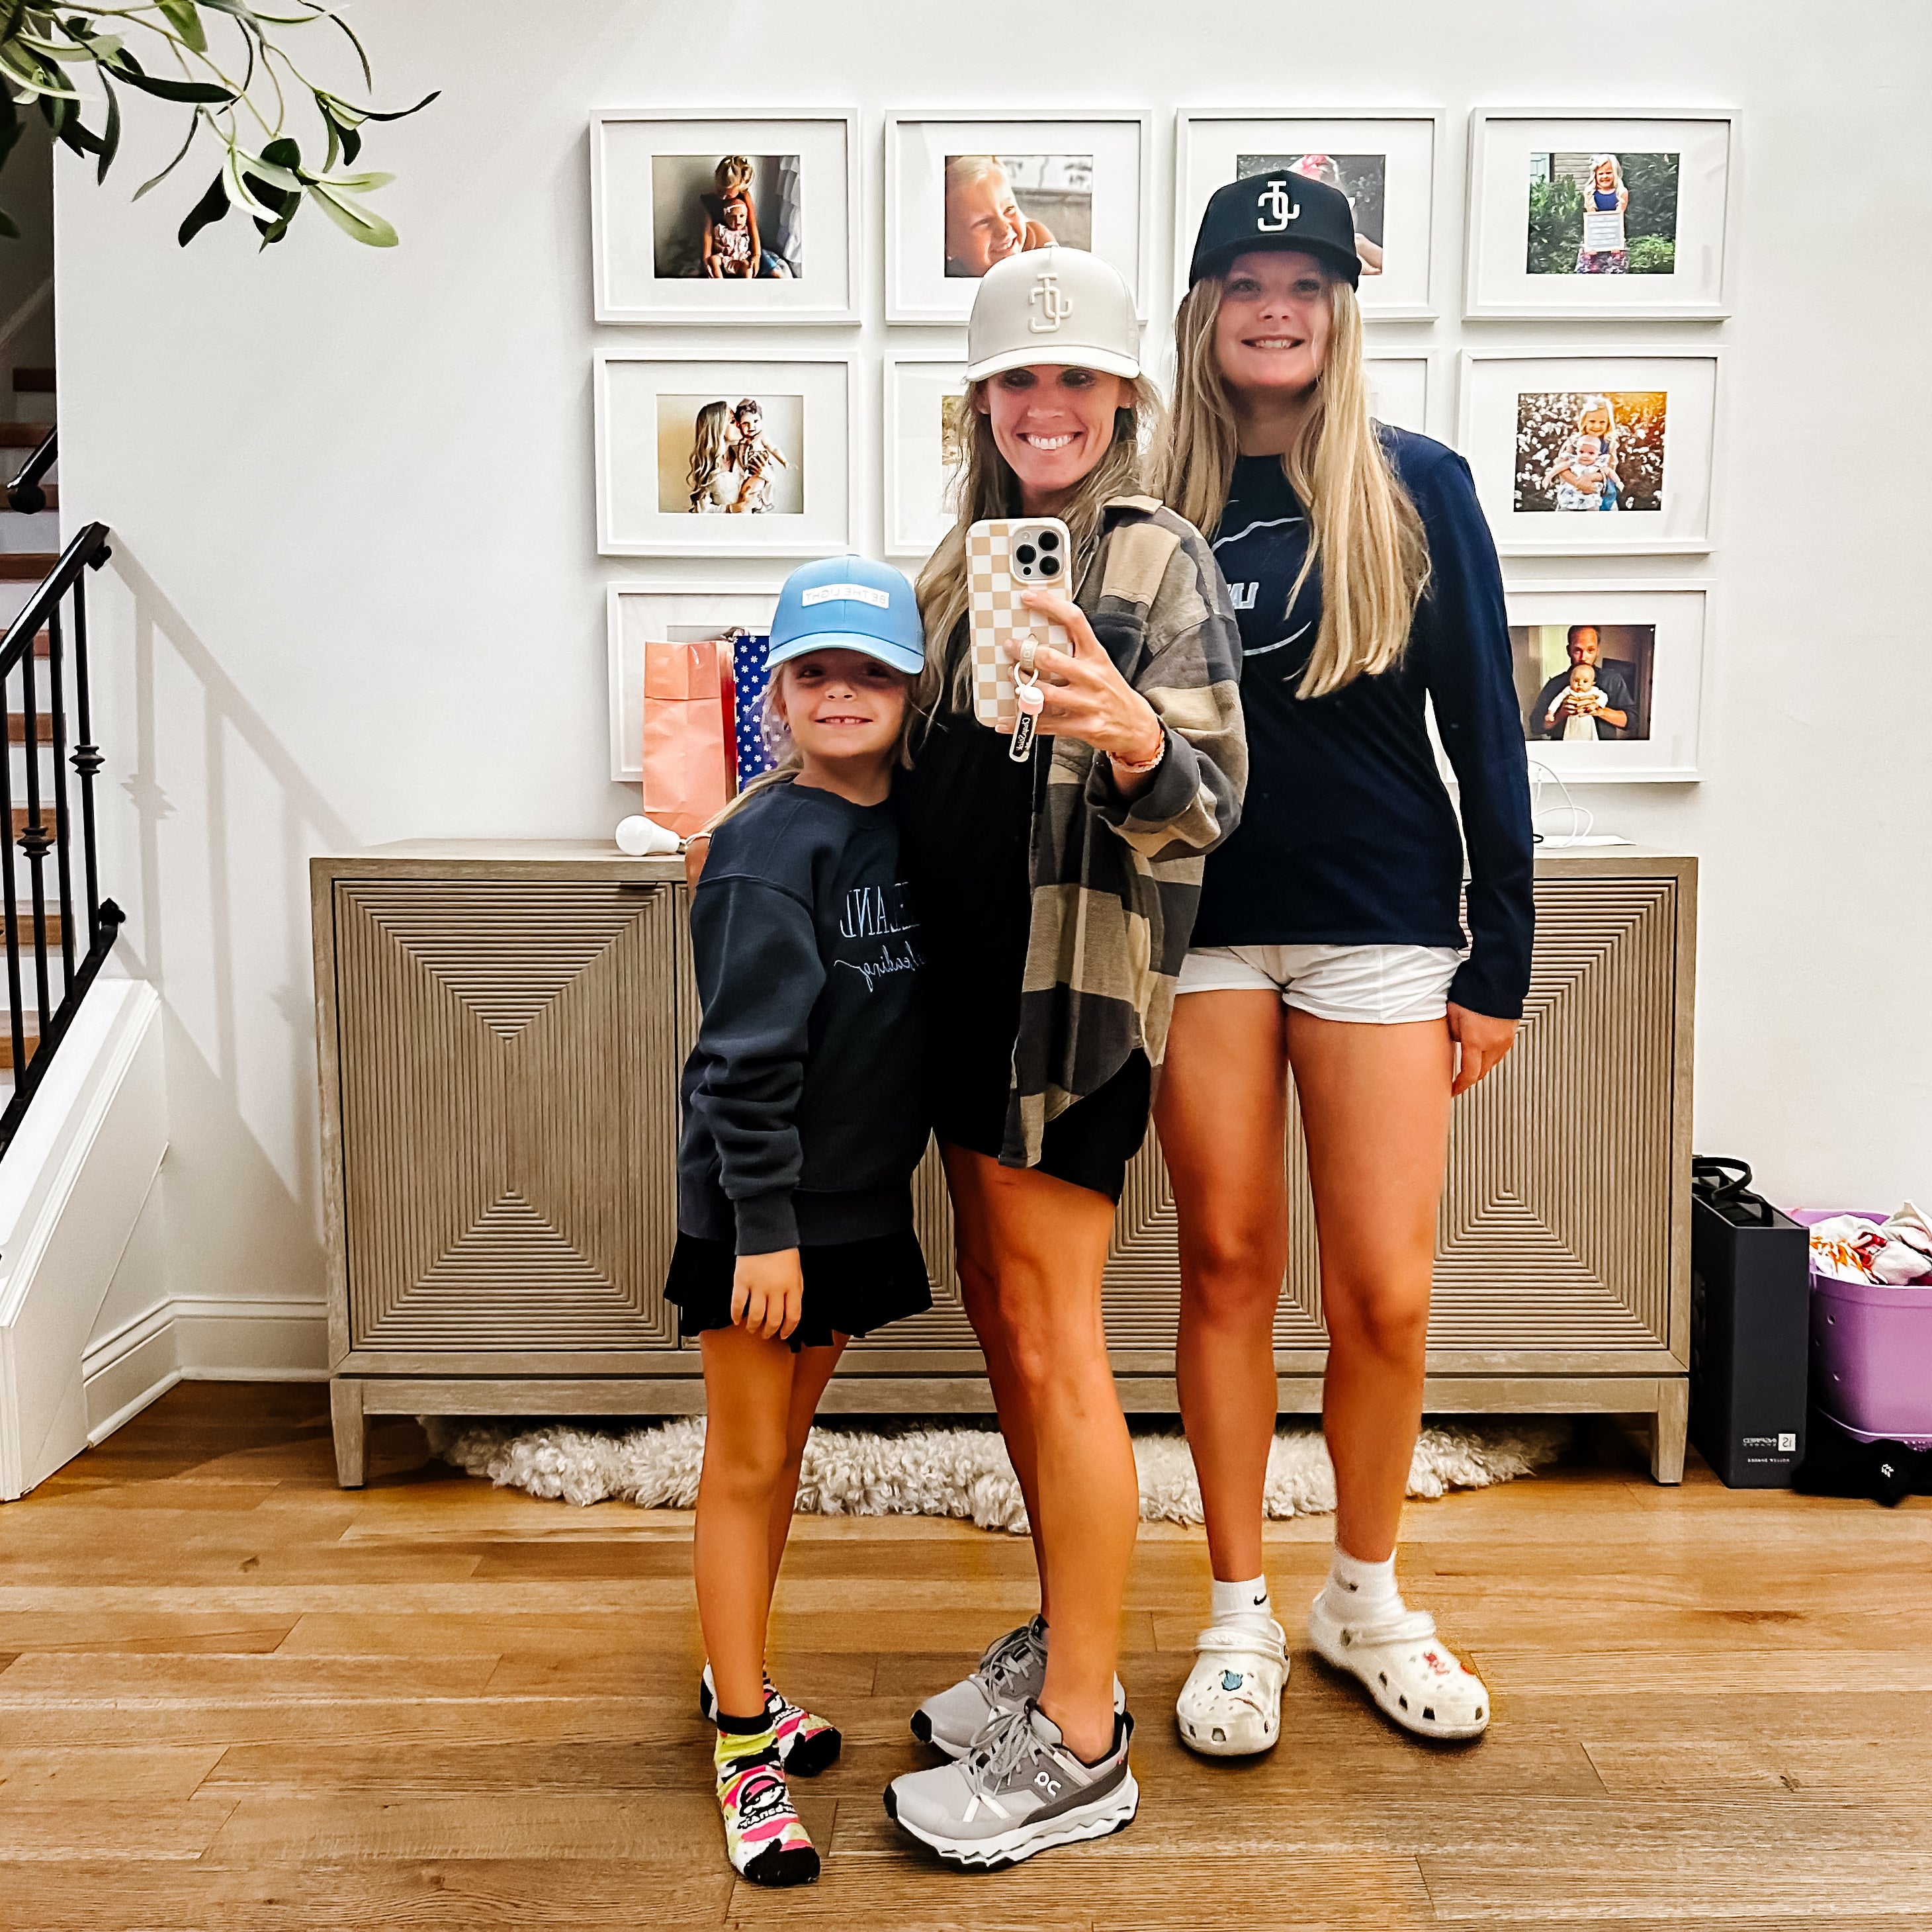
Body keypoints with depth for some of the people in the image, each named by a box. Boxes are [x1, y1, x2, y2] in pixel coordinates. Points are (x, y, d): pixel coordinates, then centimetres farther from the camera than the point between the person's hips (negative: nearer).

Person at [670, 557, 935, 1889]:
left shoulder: (911, 826, 4)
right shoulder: (770, 845, -17)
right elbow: (747, 1054, -19)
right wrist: (763, 1226, -19)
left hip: (856, 1201, 7)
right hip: (757, 1212, -7)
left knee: (785, 1453, 20)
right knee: (743, 1468, 6)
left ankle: (739, 1683, 38)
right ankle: (746, 1749, 19)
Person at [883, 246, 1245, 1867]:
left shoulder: (1160, 557, -7)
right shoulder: (968, 555, 15)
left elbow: (1207, 801, -17)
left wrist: (1131, 733, -37)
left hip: (1078, 984, -8)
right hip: (964, 974, 8)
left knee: (1052, 1338, -5)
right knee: (1000, 1308, 14)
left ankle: (1080, 1749, 9)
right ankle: (1066, 1643, 32)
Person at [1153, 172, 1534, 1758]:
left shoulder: (1416, 489, 3)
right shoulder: (1158, 508, 5)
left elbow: (1485, 731, 3)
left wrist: (1501, 960, -1)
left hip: (1379, 929, 0)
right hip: (1200, 928, 1)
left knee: (1388, 1291, 1)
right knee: (1227, 1266, 6)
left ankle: (1367, 1600, 25)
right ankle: (1240, 1612, 22)